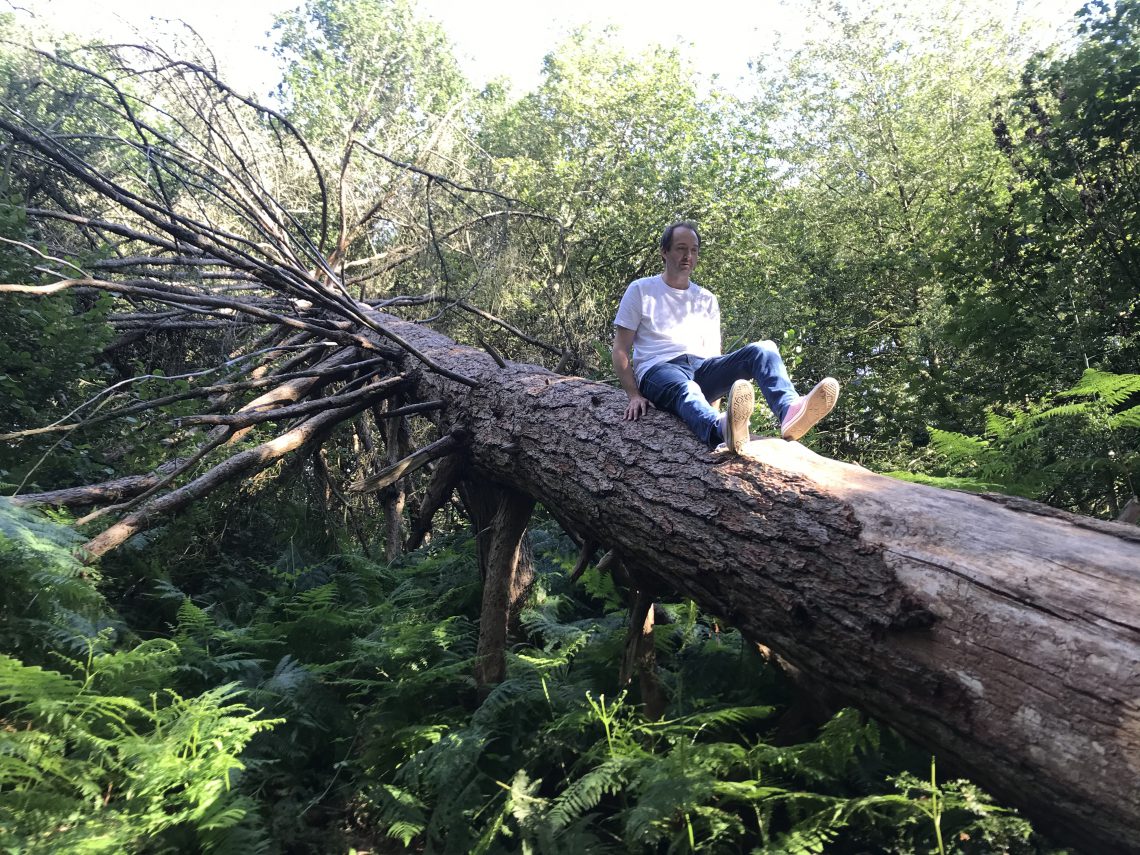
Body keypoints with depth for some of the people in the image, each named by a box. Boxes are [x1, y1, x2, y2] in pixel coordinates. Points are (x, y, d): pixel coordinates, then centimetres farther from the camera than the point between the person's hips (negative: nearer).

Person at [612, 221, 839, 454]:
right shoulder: (641, 290, 11)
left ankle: (789, 411, -52)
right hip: (658, 370, -4)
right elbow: (621, 351, 5)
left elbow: (714, 355, 19)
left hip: (701, 368, 4)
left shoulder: (707, 300, 23)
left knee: (763, 350, -21)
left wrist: (714, 395, -1)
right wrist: (635, 395, -10)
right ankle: (722, 429, -75)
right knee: (685, 387, -41)